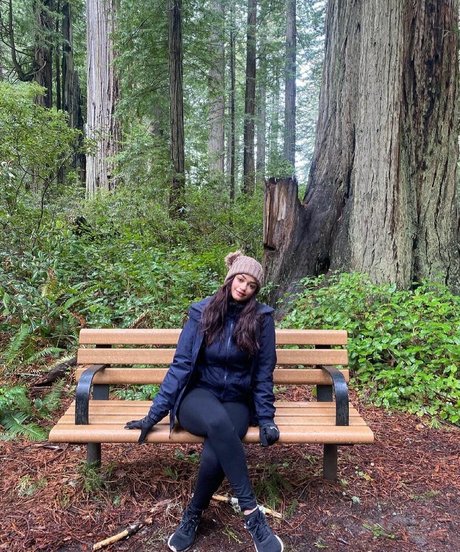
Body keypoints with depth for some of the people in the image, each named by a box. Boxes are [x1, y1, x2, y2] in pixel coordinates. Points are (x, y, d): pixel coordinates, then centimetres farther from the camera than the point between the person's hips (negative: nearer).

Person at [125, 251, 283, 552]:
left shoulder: (262, 318, -4)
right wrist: (154, 414, -5)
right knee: (218, 423, -37)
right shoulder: (201, 312, -3)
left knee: (214, 455, -31)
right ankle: (252, 513, -26)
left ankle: (193, 515, -2)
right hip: (198, 395, 0)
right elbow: (181, 365, -3)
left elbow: (263, 373, 1)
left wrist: (266, 419, -5)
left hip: (237, 401, 1)